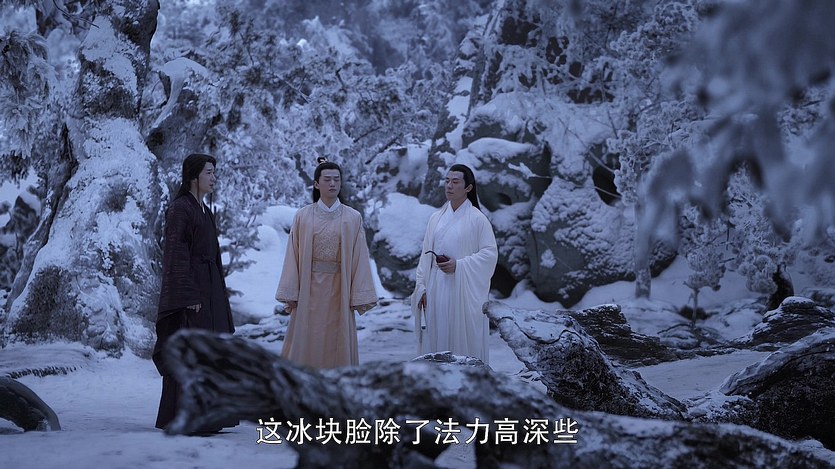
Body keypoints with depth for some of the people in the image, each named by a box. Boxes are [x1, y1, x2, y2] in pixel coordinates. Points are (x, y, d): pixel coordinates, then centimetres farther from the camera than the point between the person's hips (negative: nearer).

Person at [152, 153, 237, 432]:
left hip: (208, 287, 10)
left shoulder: (204, 211, 17)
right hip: (189, 286, -10)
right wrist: (188, 297, -22)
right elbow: (176, 253, -17)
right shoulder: (180, 208, -11)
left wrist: (217, 293, 19)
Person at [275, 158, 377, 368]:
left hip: (339, 288, 0)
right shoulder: (302, 216, 2)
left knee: (338, 345, 3)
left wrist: (359, 297, -3)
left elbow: (359, 258, 1)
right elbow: (293, 256, 3)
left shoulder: (353, 218, 2)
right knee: (306, 344, 2)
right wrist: (290, 294, -1)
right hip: (309, 287, 0)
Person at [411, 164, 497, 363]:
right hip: (436, 287, 4)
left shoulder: (477, 218, -3)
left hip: (464, 288, -4)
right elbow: (426, 255, 11)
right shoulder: (436, 218, 11)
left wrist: (459, 265, -15)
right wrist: (421, 286, 3)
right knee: (436, 338, 3)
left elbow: (490, 253, -7)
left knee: (465, 341, -3)